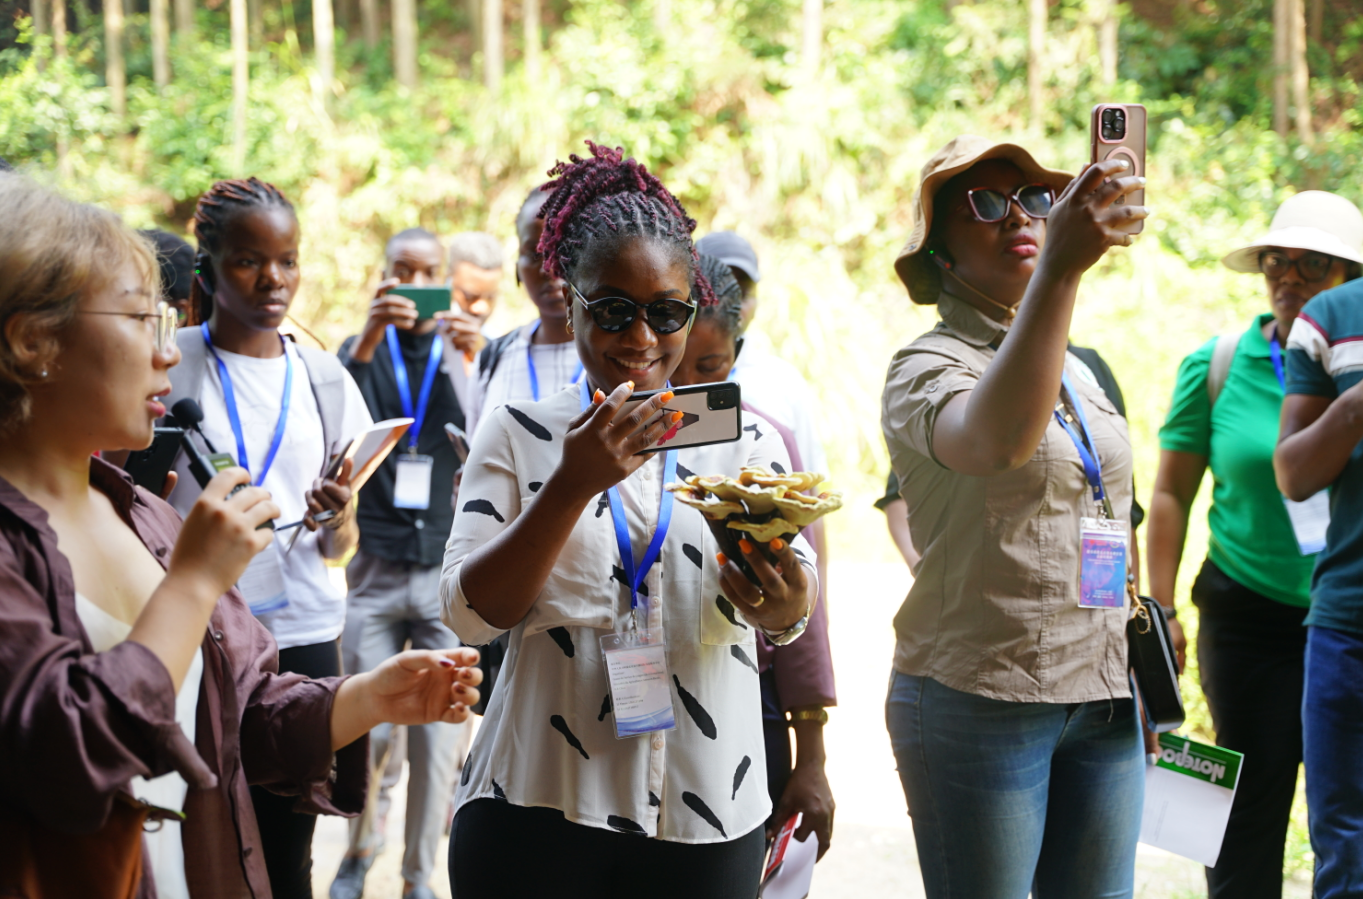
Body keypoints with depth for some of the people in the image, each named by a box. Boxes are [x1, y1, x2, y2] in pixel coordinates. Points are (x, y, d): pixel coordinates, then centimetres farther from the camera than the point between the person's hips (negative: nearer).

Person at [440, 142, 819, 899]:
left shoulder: (744, 439, 5)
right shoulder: (518, 433, 2)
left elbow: (792, 605, -7)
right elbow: (470, 613, -7)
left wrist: (782, 603, -31)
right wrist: (574, 483, -20)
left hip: (704, 816, 2)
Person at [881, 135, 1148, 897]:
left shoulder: (1079, 371, 16)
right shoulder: (928, 366, -7)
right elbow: (995, 440, -32)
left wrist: (1142, 689, 22)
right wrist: (1059, 268, -40)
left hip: (1104, 699, 7)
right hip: (980, 700, -6)